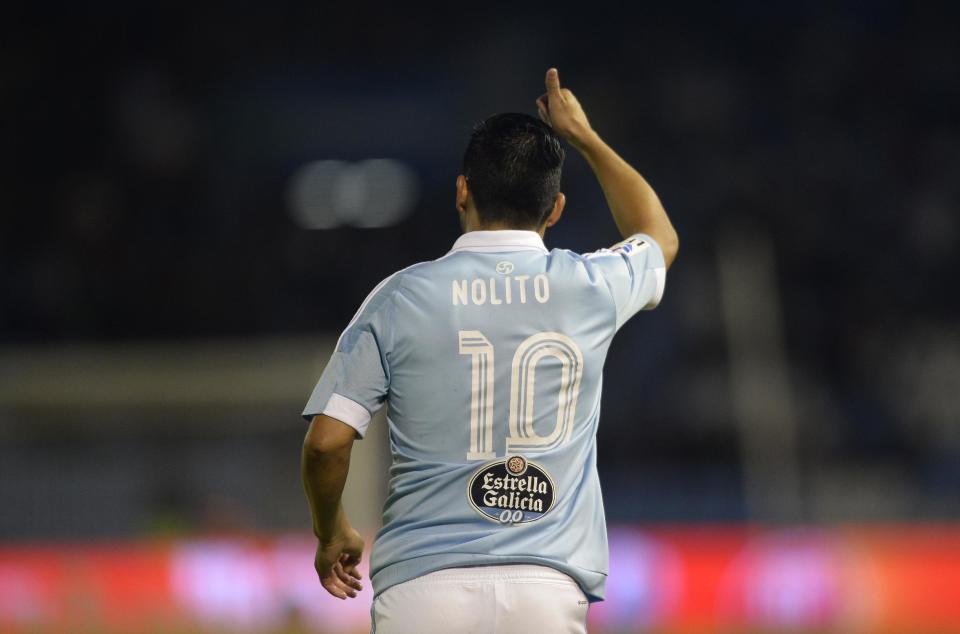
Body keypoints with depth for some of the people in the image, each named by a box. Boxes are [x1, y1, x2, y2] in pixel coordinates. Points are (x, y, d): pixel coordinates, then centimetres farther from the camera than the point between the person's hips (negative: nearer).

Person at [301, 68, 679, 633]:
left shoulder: (402, 296, 2)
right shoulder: (591, 288, 7)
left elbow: (327, 441, 1)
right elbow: (660, 237, 32)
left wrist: (331, 532, 21)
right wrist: (583, 136, 42)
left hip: (423, 584, -1)